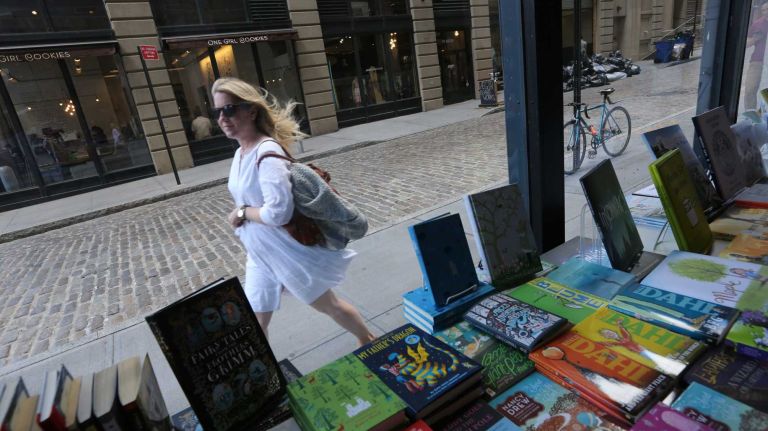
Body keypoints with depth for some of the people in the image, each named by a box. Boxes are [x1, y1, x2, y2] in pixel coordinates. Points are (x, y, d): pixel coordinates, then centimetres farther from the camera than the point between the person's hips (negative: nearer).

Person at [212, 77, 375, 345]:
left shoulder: (267, 151, -25)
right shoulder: (241, 153, 4)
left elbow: (279, 211, -34)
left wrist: (241, 213, -20)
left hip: (288, 251, -8)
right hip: (259, 255, 8)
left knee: (328, 305, 14)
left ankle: (370, 343, 42)